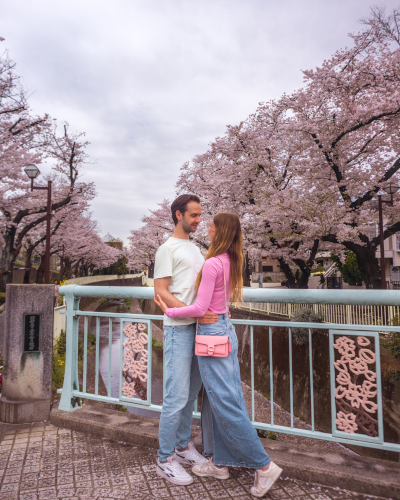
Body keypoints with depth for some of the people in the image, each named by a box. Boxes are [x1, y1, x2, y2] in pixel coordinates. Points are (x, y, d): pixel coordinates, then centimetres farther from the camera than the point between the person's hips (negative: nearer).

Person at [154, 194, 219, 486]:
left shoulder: (196, 249, 19)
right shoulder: (168, 249, -7)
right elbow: (161, 292, -13)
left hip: (199, 328, 8)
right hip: (179, 329, -8)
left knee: (192, 393, 16)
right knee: (177, 396, -4)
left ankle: (183, 446, 32)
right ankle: (165, 460, 14)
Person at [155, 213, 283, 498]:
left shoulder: (212, 264, -19)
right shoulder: (231, 262, 7)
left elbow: (199, 309, -19)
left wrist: (169, 311, -8)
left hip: (212, 333, -9)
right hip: (226, 329, 9)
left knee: (225, 402, 0)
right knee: (215, 399, 17)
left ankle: (264, 465, 11)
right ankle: (219, 462, 29)